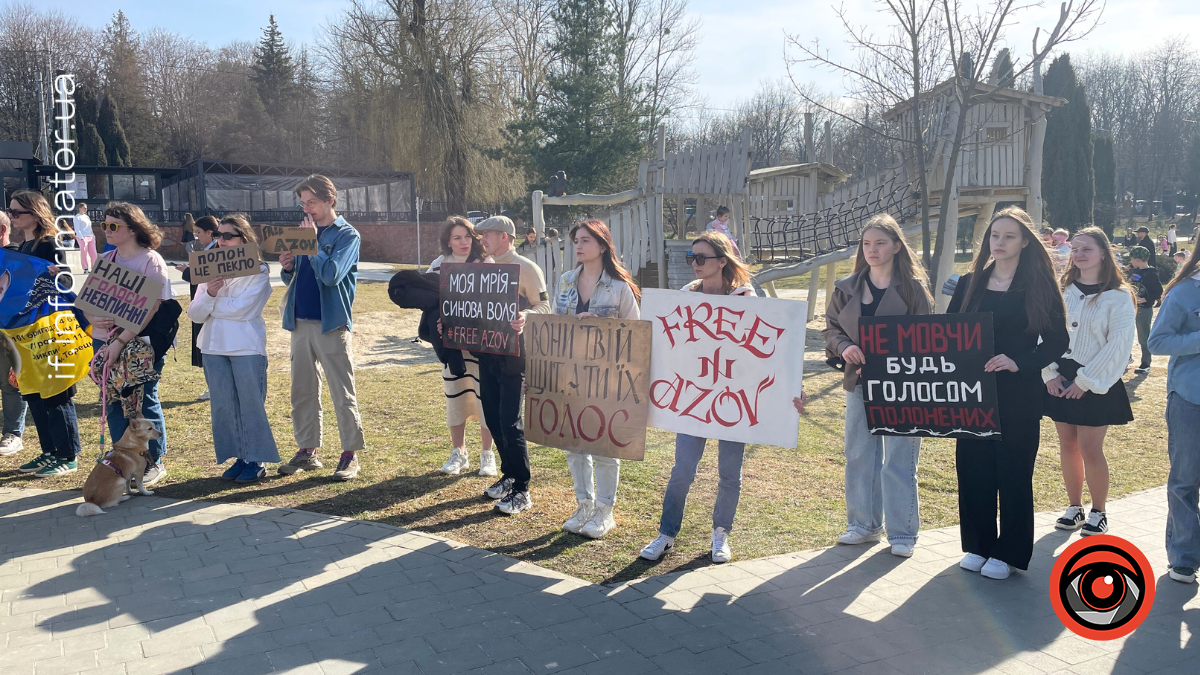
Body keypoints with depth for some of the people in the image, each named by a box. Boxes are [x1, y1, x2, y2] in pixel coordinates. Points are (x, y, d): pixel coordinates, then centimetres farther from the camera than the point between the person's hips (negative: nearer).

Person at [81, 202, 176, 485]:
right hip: (105, 342, 6)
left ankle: (154, 462, 14)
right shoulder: (104, 260, 10)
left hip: (141, 343, -6)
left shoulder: (150, 261, -10)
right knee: (113, 403, 10)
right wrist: (92, 318, -10)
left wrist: (122, 340, -23)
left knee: (144, 402, 2)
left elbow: (151, 307, -18)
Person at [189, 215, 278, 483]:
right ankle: (239, 457, 20)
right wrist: (209, 294, -14)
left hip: (247, 347, -5)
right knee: (223, 405, 8)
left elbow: (241, 308, -16)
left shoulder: (258, 271, -5)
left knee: (250, 404, 0)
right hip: (214, 346, 5)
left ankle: (257, 460, 11)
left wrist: (211, 304, -4)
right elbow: (194, 313, 4)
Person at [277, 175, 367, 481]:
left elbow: (331, 275, -19)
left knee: (342, 394, -1)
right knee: (302, 392, 11)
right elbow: (292, 278, 18)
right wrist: (287, 268, -3)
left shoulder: (347, 235, -5)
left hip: (331, 324, -6)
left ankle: (350, 454, 7)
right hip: (300, 322, 6)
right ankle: (307, 450, 21)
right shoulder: (303, 231, 14)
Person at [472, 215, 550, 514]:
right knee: (492, 417, 11)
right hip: (486, 350, 8)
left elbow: (544, 306, -12)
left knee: (510, 421, -8)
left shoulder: (526, 268, -9)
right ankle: (508, 475, 27)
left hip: (514, 352, -7)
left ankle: (521, 490, 1)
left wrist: (525, 316, -32)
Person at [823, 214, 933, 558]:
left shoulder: (913, 287, -2)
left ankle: (902, 532, 12)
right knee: (859, 455, 10)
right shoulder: (847, 288, 7)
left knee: (899, 459, -1)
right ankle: (864, 524, 25)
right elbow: (831, 328, 10)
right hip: (860, 381, 4)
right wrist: (844, 347, -11)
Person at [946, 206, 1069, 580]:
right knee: (972, 467, 7)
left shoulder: (1040, 286, -2)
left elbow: (1057, 341, -4)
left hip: (1019, 394, -3)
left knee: (1014, 471, 4)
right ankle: (978, 545, 21)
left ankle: (1008, 552, 16)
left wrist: (1019, 362, -18)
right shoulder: (969, 283, 8)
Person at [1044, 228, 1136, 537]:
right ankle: (1075, 507, 22)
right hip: (1061, 378, 4)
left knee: (1089, 448, -4)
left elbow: (1119, 344, -12)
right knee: (1067, 445, 9)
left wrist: (1085, 381, -15)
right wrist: (1050, 372, -6)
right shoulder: (1062, 291, 6)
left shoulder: (1118, 297, -7)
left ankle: (1098, 512, 14)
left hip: (1096, 382, -4)